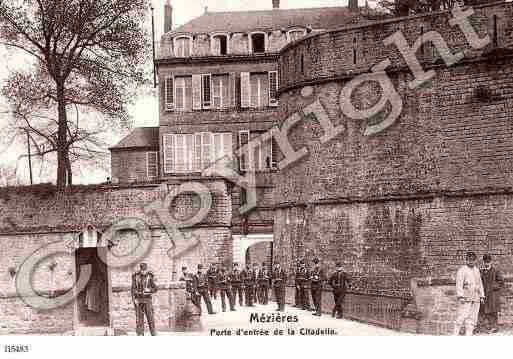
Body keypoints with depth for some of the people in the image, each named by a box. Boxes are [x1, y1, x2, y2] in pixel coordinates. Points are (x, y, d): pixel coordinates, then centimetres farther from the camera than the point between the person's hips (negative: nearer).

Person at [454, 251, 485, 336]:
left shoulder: (476, 270, 17)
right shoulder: (462, 270, -5)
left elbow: (480, 284, 22)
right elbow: (459, 284, -13)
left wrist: (482, 296, 15)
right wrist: (460, 296, -22)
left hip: (475, 298, 6)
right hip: (465, 298, -6)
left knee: (472, 319, 4)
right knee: (461, 317, -9)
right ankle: (455, 335, -5)